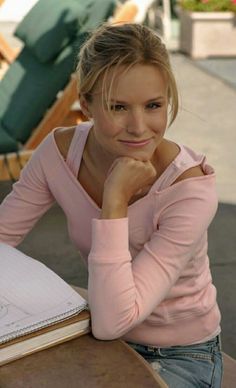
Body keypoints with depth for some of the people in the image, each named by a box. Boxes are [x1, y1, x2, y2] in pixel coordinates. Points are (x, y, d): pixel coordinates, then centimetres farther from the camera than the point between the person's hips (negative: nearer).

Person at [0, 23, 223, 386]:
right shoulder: (59, 151, -14)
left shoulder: (191, 188, -28)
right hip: (106, 339, 4)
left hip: (180, 356, -3)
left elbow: (111, 322, -32)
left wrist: (116, 199, -35)